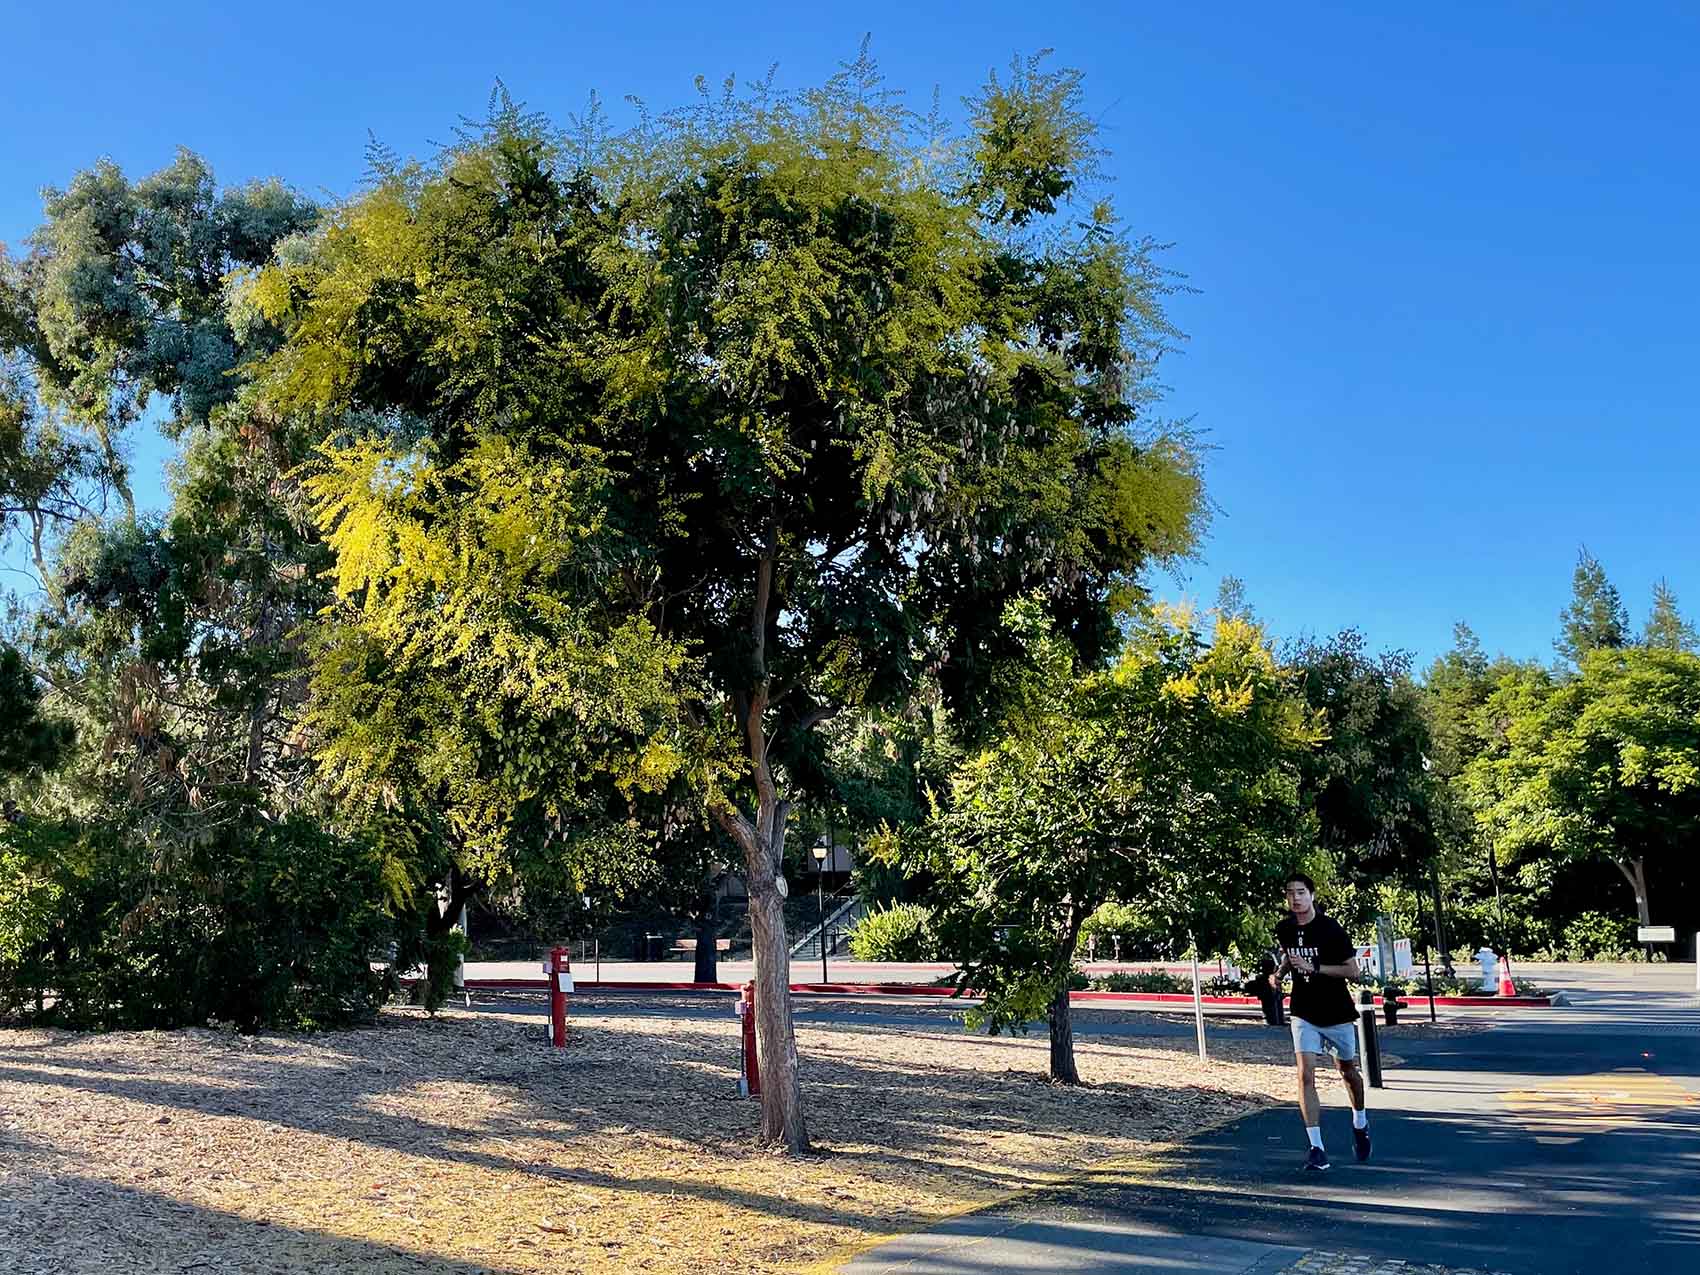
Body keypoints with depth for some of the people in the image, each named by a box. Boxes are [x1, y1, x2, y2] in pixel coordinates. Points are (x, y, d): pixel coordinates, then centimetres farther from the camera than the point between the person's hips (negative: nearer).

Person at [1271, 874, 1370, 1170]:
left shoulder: (1330, 929, -16)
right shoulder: (1284, 929, -2)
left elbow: (1353, 970, -16)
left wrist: (1313, 967, -25)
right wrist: (1278, 973, -1)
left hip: (1338, 1014, -2)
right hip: (1304, 1015, 2)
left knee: (1348, 1072, 16)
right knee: (1305, 1075, -13)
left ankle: (1360, 1123, 46)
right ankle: (1316, 1148, -11)